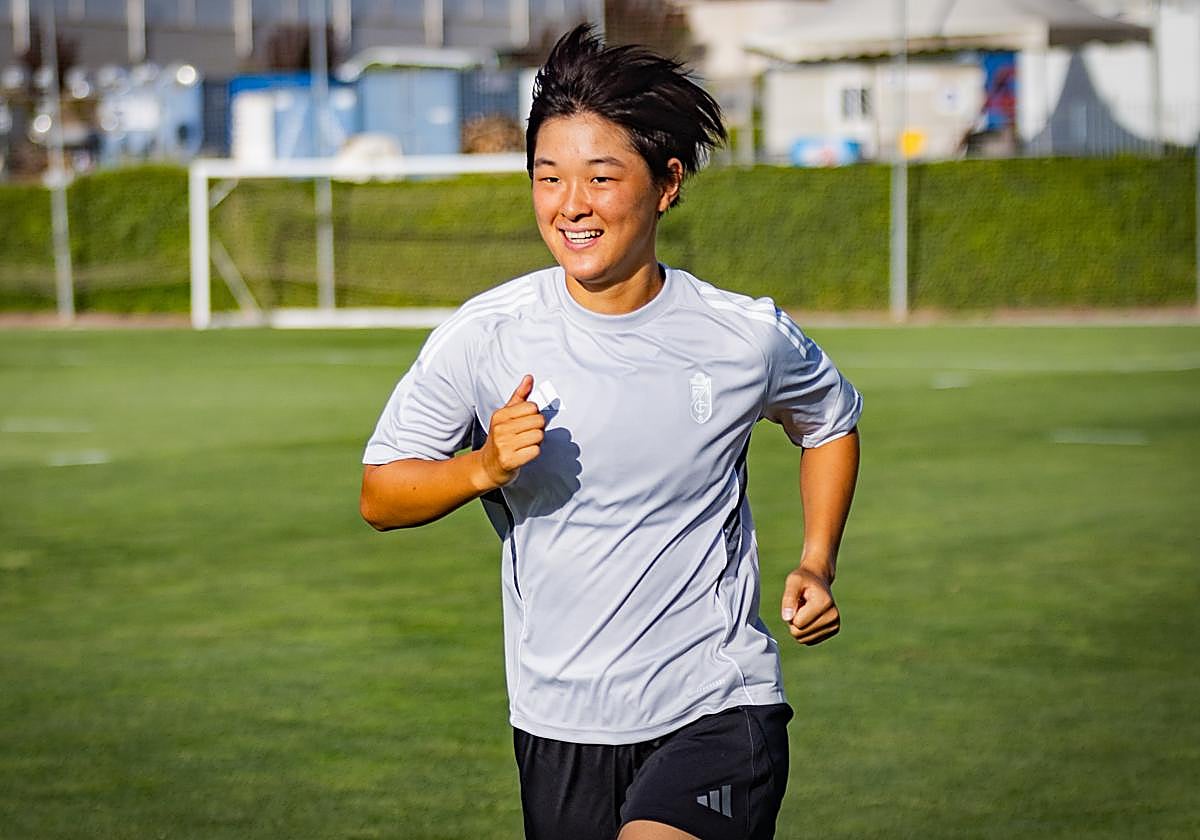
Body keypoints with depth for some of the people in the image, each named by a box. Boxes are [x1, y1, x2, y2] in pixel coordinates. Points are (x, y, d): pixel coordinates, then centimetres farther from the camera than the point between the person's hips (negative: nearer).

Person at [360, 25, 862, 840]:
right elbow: (379, 496, 2)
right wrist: (483, 467, -17)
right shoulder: (483, 337, -6)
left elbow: (831, 422, 18)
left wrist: (817, 564, 6)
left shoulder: (749, 336, -4)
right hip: (561, 730, 2)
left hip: (720, 714, -2)